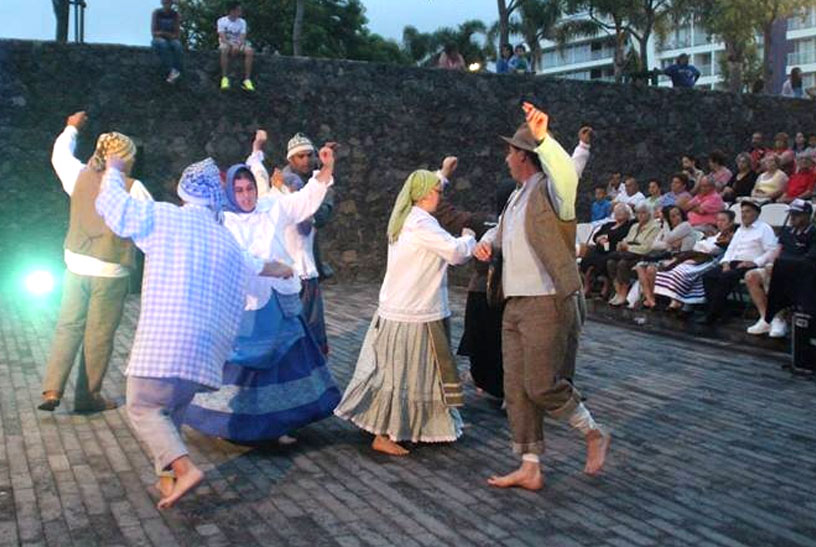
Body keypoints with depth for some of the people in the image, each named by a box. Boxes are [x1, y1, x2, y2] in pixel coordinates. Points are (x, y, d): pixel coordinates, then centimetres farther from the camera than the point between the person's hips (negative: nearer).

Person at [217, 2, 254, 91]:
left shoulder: (242, 22, 4)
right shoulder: (222, 21, -5)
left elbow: (242, 38, -6)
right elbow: (222, 37, -15)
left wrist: (238, 45, -29)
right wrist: (232, 45, -33)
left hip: (238, 44, 3)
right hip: (226, 43, -3)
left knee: (250, 51, -29)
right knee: (225, 49, -40)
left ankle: (247, 80, -30)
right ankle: (224, 78, -37)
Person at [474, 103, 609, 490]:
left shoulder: (548, 190, -10)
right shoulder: (518, 196, 18)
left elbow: (568, 178, -34)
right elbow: (501, 231, 34)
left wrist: (544, 138, -46)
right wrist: (487, 243, 11)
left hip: (548, 304, -9)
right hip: (515, 305, 9)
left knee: (542, 386, -7)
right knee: (517, 389, 8)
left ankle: (594, 434, 19)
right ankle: (530, 470, 17)